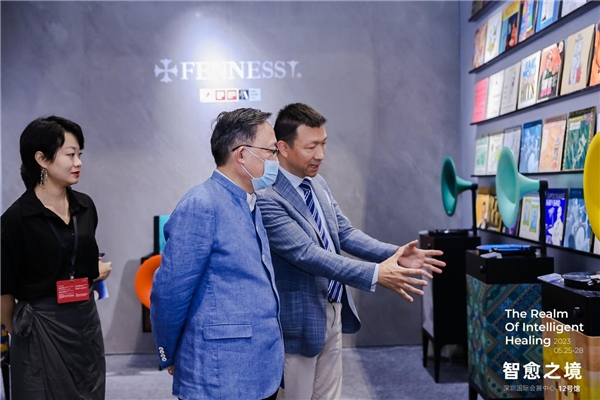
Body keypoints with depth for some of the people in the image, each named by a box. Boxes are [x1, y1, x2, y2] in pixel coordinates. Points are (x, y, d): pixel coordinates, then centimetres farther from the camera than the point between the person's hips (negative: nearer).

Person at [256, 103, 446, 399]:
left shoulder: (318, 184, 4)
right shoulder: (267, 197, -23)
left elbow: (345, 234, 4)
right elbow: (307, 254, -29)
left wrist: (394, 254, -12)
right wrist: (375, 274, -33)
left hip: (334, 312, 8)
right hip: (299, 320, -8)